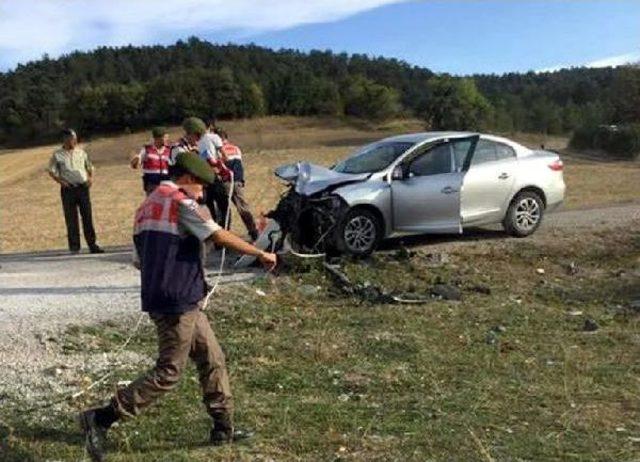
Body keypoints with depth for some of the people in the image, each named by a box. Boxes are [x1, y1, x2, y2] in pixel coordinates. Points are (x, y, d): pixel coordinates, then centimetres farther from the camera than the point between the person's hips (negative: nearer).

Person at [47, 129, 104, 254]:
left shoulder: (81, 152, 11)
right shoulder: (57, 155, 2)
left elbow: (89, 167, 21)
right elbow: (51, 171, 2)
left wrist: (90, 177, 3)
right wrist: (60, 180, -12)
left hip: (83, 187, 2)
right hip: (68, 189, -2)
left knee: (87, 216, 2)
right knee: (71, 218, 1)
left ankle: (92, 245, 7)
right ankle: (74, 247, 9)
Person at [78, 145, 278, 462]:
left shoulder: (147, 206, 16)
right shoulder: (180, 201, -11)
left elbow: (139, 261, 18)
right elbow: (220, 236, -16)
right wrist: (260, 253, -8)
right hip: (179, 303, -10)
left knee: (212, 359, 14)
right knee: (168, 372, -3)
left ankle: (223, 428, 20)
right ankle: (101, 419, -1)